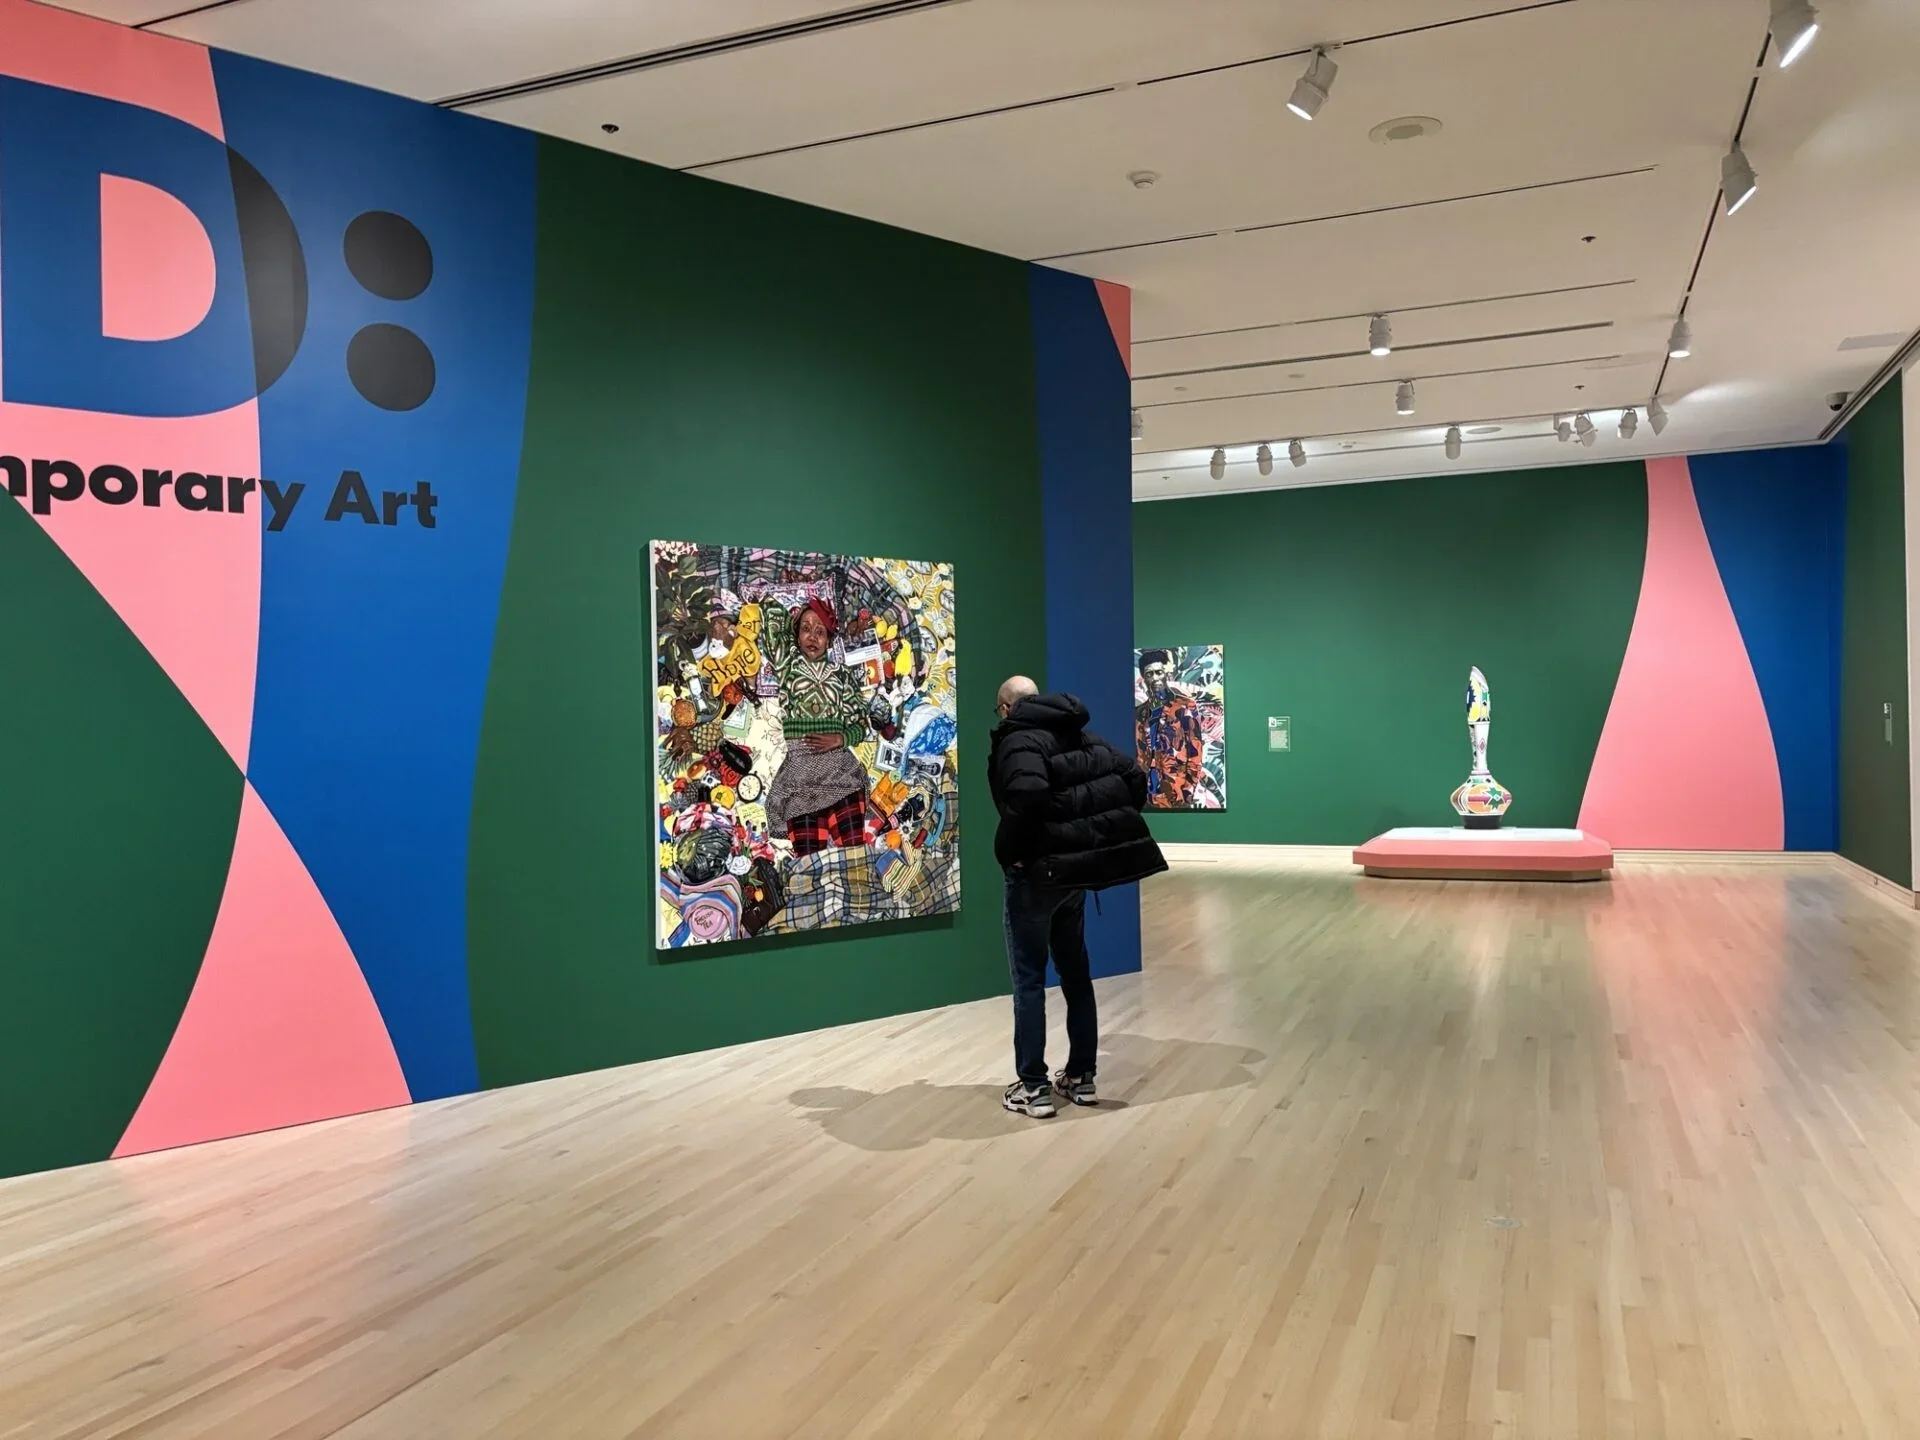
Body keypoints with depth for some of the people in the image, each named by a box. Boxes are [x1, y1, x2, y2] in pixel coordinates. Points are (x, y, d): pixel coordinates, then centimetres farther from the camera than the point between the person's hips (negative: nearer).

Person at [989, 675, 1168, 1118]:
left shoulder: (1018, 738, -12)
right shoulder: (1079, 735, 12)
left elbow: (1026, 795, -32)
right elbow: (1134, 778, 9)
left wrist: (1009, 851, -19)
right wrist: (1107, 831, 10)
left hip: (1037, 871, -7)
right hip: (1076, 868, 7)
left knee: (1029, 979, 2)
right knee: (1076, 973, 16)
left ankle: (1033, 1087, 6)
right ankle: (1081, 1077, 24)